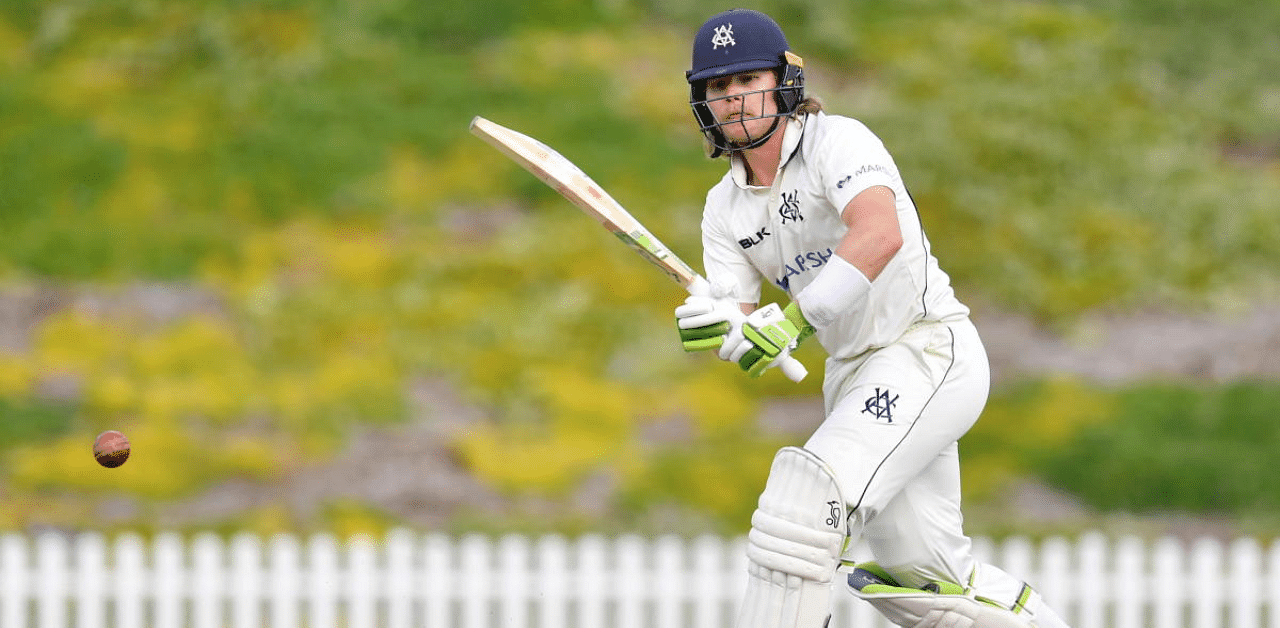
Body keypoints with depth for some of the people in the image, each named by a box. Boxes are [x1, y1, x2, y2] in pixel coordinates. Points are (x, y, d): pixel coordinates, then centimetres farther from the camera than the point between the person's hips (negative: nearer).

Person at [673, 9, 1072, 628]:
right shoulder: (725, 209, 8)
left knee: (807, 490, -26)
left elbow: (881, 235, -33)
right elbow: (746, 332, 0)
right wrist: (715, 327, -25)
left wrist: (789, 321, -37)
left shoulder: (836, 140, -13)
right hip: (853, 372, 8)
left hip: (932, 350, -8)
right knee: (922, 572, 10)